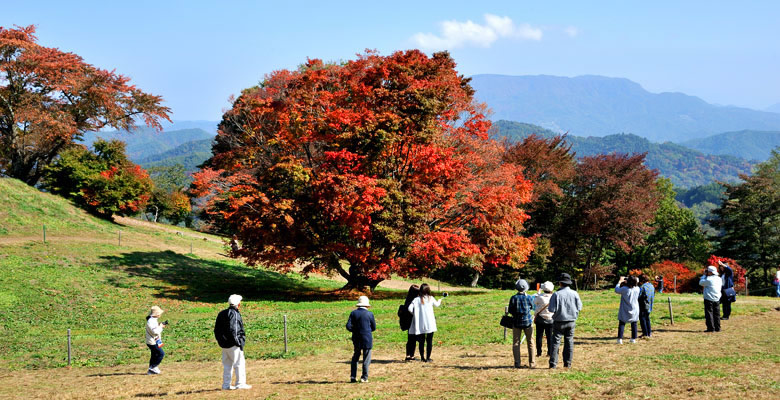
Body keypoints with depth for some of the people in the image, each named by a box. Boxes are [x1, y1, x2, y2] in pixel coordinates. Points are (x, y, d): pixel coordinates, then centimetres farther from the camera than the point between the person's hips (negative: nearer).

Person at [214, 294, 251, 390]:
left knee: (227, 364, 14)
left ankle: (226, 384, 15)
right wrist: (239, 343, -17)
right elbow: (232, 330, -21)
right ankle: (240, 383, -1)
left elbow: (216, 330, 15)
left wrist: (220, 340, 18)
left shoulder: (221, 314, 13)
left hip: (224, 344, 8)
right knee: (239, 363, -1)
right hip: (233, 344, -8)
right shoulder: (234, 314, -13)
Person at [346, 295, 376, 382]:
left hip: (356, 339, 3)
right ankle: (364, 377, 6)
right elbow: (374, 328, 2)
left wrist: (355, 330, 10)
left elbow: (348, 326, -7)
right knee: (366, 359, 6)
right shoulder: (370, 314, -6)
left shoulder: (353, 313, -1)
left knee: (355, 358, 15)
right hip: (367, 339, -3)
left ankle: (352, 377, 11)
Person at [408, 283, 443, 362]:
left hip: (420, 324, 1)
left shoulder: (417, 299, -4)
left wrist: (415, 314, 6)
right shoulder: (431, 298, 0)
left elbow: (410, 308, -13)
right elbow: (437, 304, 20)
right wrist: (440, 300, 43)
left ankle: (422, 357, 17)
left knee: (421, 341, 11)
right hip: (430, 323, -1)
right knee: (429, 341, 6)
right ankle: (428, 358, 4)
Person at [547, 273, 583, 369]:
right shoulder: (574, 294, -4)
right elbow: (579, 307, 2)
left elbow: (552, 309, -16)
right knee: (569, 342, 11)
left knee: (556, 342, 3)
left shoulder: (556, 294, -13)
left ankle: (553, 363, 0)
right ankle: (568, 363, 13)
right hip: (571, 321, 3)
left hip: (559, 321, -3)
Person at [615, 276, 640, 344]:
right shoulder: (637, 289, -8)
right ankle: (633, 339, 16)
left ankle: (620, 339, -4)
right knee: (634, 324, 13)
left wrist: (620, 281, 8)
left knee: (621, 324, 3)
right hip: (634, 311, 3)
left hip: (625, 311, -3)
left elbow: (616, 290, -3)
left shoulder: (624, 289, -20)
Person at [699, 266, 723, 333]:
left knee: (709, 313, -2)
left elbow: (701, 283, -3)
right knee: (717, 314, 12)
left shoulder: (709, 279, -14)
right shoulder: (719, 279, 6)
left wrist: (704, 275, 7)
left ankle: (711, 328, -6)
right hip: (717, 299, 7)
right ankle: (717, 328, 13)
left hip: (709, 299, -7)